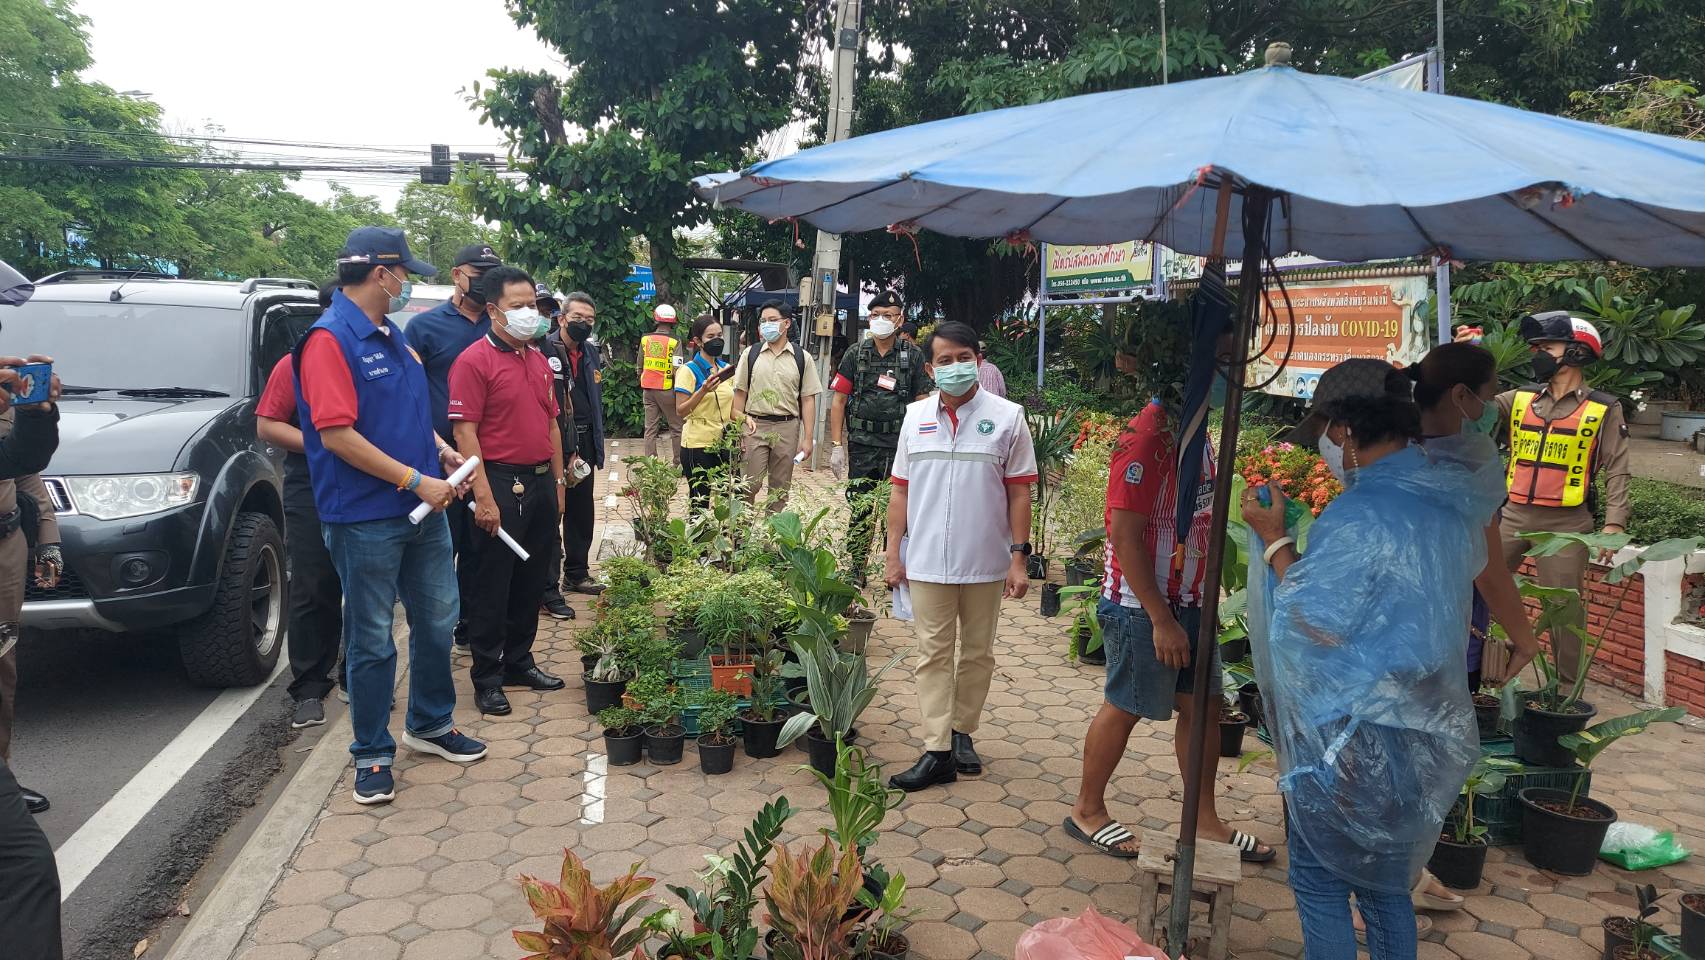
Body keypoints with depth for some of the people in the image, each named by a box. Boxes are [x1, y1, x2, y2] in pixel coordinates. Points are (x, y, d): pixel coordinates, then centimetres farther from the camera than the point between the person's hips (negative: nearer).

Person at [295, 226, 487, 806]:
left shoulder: (390, 335, 12)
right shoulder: (329, 340, -15)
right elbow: (336, 435, -22)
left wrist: (441, 449, 6)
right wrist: (416, 481, -20)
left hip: (422, 509, 8)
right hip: (366, 518, -8)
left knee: (438, 620, 17)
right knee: (372, 640, 4)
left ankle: (430, 725, 35)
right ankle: (372, 755, 19)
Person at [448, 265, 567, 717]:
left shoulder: (539, 360, 13)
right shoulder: (475, 360, -10)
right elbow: (465, 432, -15)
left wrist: (557, 482, 15)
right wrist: (483, 496, -20)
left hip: (540, 482, 7)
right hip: (501, 481, -7)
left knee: (531, 581, 15)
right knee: (492, 585, 2)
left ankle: (519, 661, 29)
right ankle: (487, 679, 12)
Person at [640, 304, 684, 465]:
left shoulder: (645, 339, 4)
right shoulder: (674, 342, -10)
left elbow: (640, 366, 11)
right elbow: (676, 369, -15)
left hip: (648, 389, 4)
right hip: (666, 389, -4)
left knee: (650, 428, 8)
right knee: (676, 428, 7)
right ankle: (678, 463, 9)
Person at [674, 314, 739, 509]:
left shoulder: (726, 368, 11)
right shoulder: (689, 370, -7)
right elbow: (681, 411, -10)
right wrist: (703, 390, -22)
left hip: (724, 443, 6)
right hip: (698, 445, -5)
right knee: (700, 503, 1)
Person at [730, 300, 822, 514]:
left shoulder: (802, 358, 4)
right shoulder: (750, 354, 5)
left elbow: (808, 400, 3)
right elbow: (740, 393, 6)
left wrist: (807, 438, -2)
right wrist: (738, 428, -2)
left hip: (787, 427, 1)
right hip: (754, 426, 0)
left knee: (780, 488, 10)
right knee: (749, 485, -3)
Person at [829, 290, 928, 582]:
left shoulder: (913, 356, 4)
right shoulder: (855, 355, 6)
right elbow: (838, 400, 6)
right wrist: (837, 445, -1)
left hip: (901, 447, -1)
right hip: (861, 447, 1)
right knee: (860, 511, 6)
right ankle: (855, 572, 16)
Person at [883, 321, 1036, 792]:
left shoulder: (1006, 417, -3)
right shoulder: (915, 417, 5)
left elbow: (1019, 493, -2)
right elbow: (901, 491, 8)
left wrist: (1018, 558, -6)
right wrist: (893, 554, 4)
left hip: (985, 562, -1)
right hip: (927, 561, 1)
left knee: (977, 653, 11)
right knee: (934, 654, 3)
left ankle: (962, 732, 28)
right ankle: (937, 752, 6)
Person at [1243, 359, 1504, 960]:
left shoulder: (1359, 515, -23)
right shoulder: (1444, 498, 4)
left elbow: (1311, 620, -20)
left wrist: (1274, 539, -12)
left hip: (1355, 736, -8)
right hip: (1423, 728, 8)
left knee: (1320, 880, 7)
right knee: (1385, 878, 21)